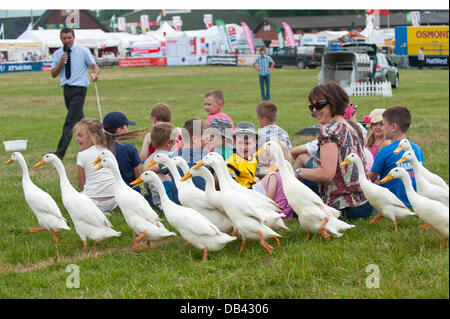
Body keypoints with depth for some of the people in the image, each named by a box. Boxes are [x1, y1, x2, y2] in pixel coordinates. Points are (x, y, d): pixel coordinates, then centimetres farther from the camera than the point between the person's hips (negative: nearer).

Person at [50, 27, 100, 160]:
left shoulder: (83, 51, -3)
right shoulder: (57, 54, 7)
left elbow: (95, 66, -2)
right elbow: (53, 74, 6)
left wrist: (95, 74, -25)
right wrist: (60, 63, -11)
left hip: (79, 89, -5)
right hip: (67, 89, 5)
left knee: (70, 122, -13)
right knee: (79, 120, 17)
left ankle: (60, 153, -18)